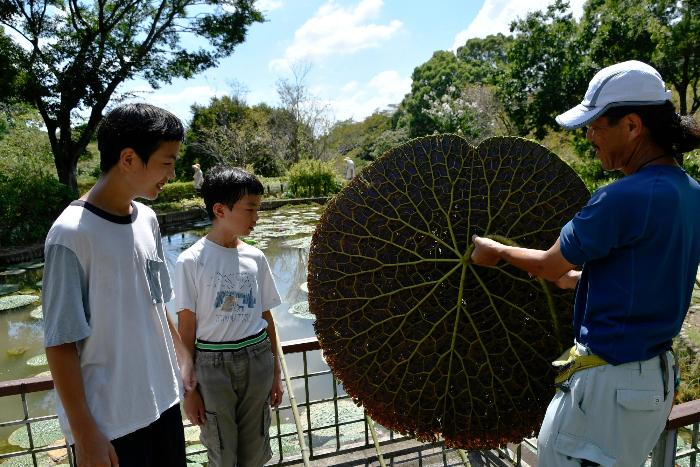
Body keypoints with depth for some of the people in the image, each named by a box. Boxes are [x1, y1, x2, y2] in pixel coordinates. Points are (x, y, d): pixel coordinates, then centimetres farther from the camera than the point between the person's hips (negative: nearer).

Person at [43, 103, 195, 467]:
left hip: (163, 400, 7)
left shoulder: (147, 220, 2)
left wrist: (183, 357, 11)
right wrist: (85, 435, -12)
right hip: (108, 421, -6)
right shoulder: (72, 235, -18)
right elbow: (60, 343, -15)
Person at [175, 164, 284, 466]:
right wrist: (189, 388, -3)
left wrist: (276, 372, 11)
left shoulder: (255, 257, 1)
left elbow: (266, 317, 7)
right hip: (214, 365, -3)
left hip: (257, 359, 4)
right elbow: (186, 328, -7)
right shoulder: (191, 261, -11)